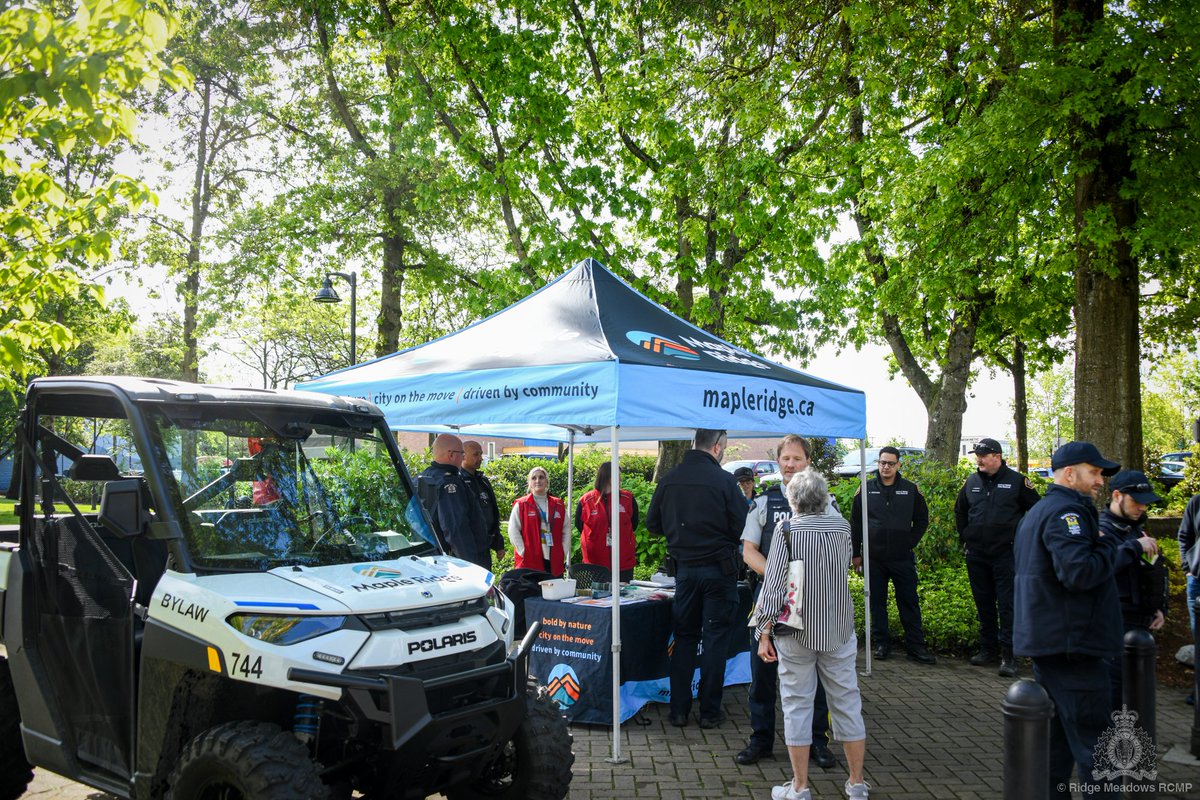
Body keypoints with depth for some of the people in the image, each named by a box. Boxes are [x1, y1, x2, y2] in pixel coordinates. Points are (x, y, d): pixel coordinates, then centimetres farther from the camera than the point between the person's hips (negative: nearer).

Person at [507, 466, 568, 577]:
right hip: (529, 563, -3)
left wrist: (564, 553, 3)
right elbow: (513, 531, -2)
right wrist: (523, 552, -8)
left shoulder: (558, 505, 12)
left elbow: (566, 531, 13)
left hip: (555, 562, 3)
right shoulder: (521, 505, 2)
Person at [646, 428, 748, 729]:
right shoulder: (724, 480, -14)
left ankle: (679, 709, 15)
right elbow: (741, 526, -11)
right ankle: (710, 712, 12)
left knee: (684, 637, 13)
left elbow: (653, 524, 7)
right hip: (718, 569, -4)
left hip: (684, 569, 4)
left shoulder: (669, 479, 0)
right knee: (715, 640, 6)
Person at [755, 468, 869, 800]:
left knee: (797, 704, 5)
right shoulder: (842, 526, 1)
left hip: (797, 632, -3)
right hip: (839, 630, 3)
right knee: (847, 703, 12)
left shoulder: (786, 529, -10)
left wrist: (764, 633, -8)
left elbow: (774, 584, -12)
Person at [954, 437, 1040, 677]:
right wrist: (965, 537, 17)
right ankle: (987, 648, 22)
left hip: (1006, 553, -5)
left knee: (1007, 604, -6)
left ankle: (1008, 654, -3)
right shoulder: (972, 482, 10)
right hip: (976, 554, 5)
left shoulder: (1016, 481, -3)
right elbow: (959, 511, 24)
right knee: (983, 603, 11)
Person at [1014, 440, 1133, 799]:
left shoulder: (1038, 512, 18)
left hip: (1046, 640, 10)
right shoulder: (1066, 512, -16)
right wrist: (1109, 543, -12)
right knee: (1094, 742, -5)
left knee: (1058, 735, 17)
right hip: (1072, 645, -10)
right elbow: (1079, 572, -29)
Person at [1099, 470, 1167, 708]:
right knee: (1114, 682, -9)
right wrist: (1135, 547, -29)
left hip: (1142, 623, 9)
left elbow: (1156, 574, 26)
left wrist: (1160, 608, 14)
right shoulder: (1101, 529, -13)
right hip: (1116, 626, -9)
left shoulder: (1137, 529, 16)